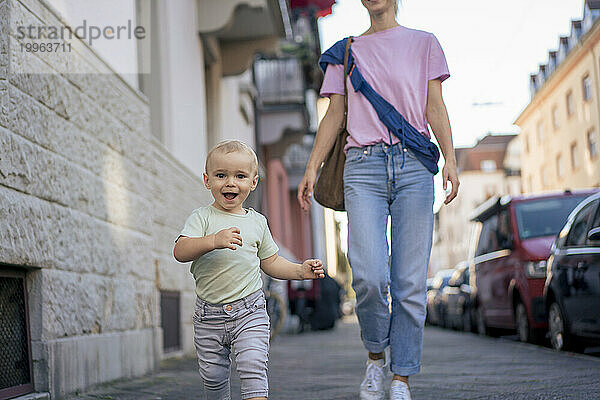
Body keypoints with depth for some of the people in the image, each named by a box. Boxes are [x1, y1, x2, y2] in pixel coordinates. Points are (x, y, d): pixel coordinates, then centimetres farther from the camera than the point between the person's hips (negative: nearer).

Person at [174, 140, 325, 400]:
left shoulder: (257, 222, 9)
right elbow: (180, 251, -16)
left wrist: (300, 271, 3)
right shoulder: (202, 218, 0)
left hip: (249, 312, 0)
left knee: (253, 367, -14)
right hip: (209, 315, 0)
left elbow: (270, 262, 19)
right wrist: (214, 240, -30)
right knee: (212, 375, 6)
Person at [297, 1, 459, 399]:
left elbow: (435, 108, 8)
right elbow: (335, 115, 14)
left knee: (410, 282, -5)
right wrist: (312, 167, 3)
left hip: (413, 165, 0)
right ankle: (376, 355, 10)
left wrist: (451, 160, -5)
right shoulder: (346, 52, 19)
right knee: (369, 275, -16)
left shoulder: (423, 43, 16)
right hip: (364, 167, 0)